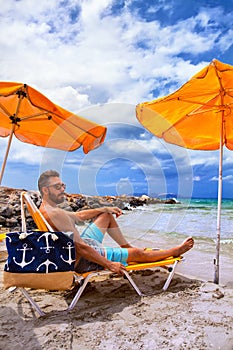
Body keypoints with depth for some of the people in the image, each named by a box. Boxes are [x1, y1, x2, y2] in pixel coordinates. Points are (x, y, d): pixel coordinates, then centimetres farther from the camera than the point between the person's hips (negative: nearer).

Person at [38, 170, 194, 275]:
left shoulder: (46, 209, 5)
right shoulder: (55, 213, -29)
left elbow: (78, 215, 17)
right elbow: (80, 247, -30)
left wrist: (105, 209, 13)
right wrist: (109, 264, -23)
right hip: (84, 260, -10)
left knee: (107, 216, 19)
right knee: (138, 253, 0)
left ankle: (127, 247, 32)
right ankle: (176, 251, 22)